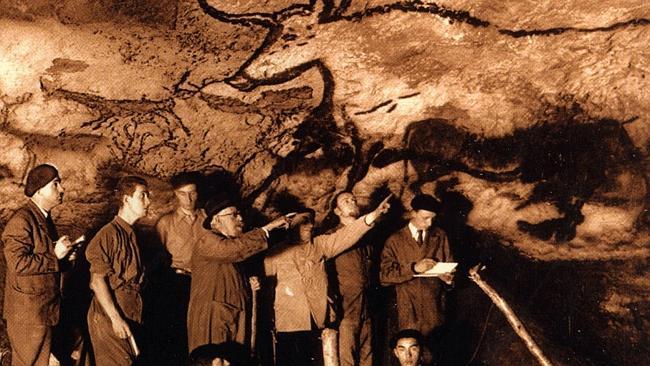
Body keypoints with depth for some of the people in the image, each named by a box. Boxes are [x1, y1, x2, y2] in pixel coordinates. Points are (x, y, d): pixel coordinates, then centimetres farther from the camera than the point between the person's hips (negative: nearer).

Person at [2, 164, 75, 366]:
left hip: (45, 307, 9)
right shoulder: (21, 221, -20)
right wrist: (55, 255, -22)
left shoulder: (44, 217, 11)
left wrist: (64, 256, 3)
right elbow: (18, 263, -28)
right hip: (28, 311, -9)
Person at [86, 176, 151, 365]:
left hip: (130, 316, 8)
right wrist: (116, 319, -19)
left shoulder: (131, 234, 14)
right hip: (109, 317, -8)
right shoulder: (109, 234, -13)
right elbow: (97, 281, -16)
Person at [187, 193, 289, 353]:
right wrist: (269, 227, -23)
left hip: (236, 320, 8)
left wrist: (250, 285, 10)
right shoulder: (207, 241, -8)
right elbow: (236, 248, -27)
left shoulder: (231, 242, 21)